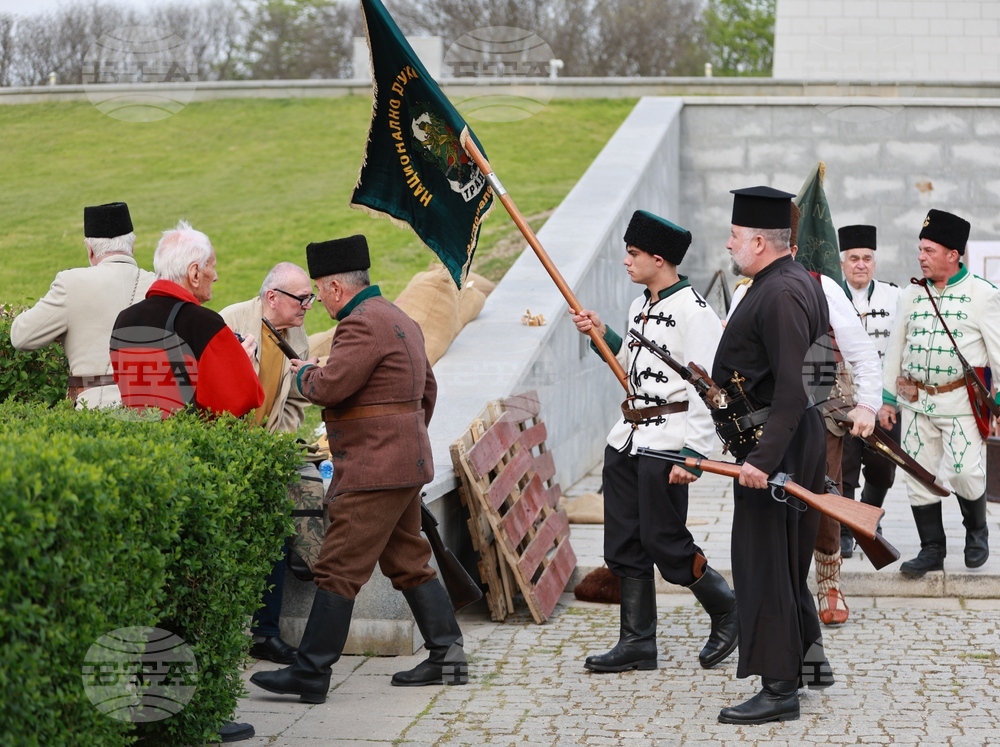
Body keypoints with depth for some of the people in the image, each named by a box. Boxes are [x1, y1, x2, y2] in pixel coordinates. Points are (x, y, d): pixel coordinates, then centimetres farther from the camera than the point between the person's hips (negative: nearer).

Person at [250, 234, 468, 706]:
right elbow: (427, 389, 25)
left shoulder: (362, 325, -16)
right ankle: (446, 654, 18)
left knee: (338, 570, -9)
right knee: (407, 561, 16)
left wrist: (304, 374, -2)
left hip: (374, 470, -11)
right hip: (406, 465, 11)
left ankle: (309, 675, -8)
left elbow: (329, 387, -23)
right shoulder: (400, 321, 18)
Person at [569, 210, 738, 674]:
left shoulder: (693, 311, -14)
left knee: (664, 541, -5)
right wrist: (603, 336, 14)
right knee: (625, 544, 8)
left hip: (667, 440, -9)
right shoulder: (639, 307, 14)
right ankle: (637, 642, 16)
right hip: (627, 438, 9)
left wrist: (693, 454, -23)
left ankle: (727, 611, 17)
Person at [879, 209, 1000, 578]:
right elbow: (895, 350, 14)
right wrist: (886, 399, 12)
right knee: (920, 478, 4)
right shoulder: (910, 295, 9)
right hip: (916, 403, 4)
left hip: (962, 402, -4)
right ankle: (932, 550, 16)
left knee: (964, 474, -13)